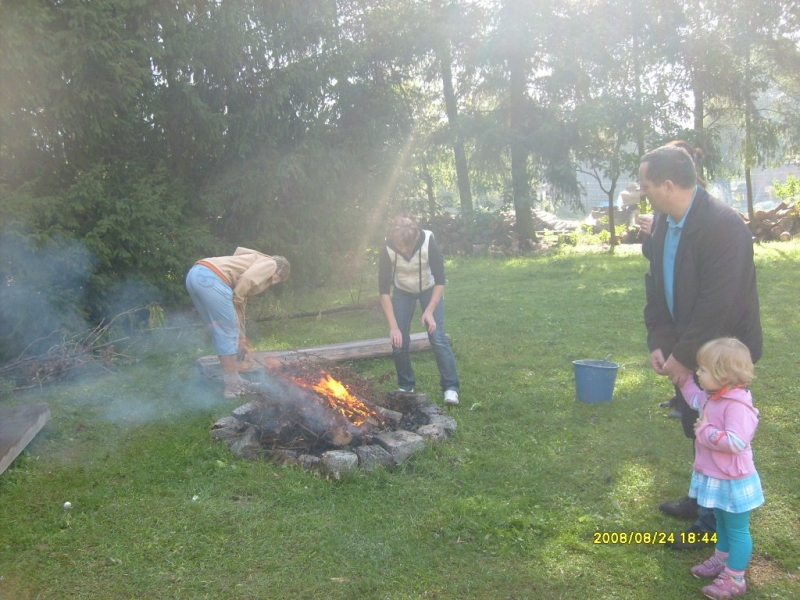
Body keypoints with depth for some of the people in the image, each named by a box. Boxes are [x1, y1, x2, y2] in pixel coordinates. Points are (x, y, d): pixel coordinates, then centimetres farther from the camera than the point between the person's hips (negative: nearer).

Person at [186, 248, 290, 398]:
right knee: (228, 332, 2)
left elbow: (240, 304, 37)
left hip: (195, 274, 9)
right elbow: (246, 279, -9)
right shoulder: (270, 263, 12)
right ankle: (233, 386, 11)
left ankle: (233, 380, 28)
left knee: (220, 332, 19)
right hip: (210, 278, -9)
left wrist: (241, 339, 41)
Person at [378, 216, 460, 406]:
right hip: (402, 291, 2)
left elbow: (440, 280, -21)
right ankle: (406, 386, 13)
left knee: (437, 337, -14)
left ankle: (451, 387, -5)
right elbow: (383, 290, -23)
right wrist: (393, 326, -28)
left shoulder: (428, 242, -33)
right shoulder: (388, 249, -29)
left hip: (430, 288, -1)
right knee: (399, 340, -5)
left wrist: (429, 311, -28)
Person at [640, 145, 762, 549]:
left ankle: (717, 519, 22)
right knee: (698, 429, 18)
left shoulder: (723, 225, -26)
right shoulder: (664, 222, -1)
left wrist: (684, 356, -21)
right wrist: (659, 343, -5)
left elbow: (719, 303, -27)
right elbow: (656, 285, 4)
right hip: (688, 348, 7)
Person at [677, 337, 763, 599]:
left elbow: (736, 442, -37)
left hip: (733, 481, -10)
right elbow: (697, 401, 26)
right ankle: (721, 561, 42)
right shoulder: (713, 398, 1)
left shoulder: (737, 405, -30)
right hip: (716, 478, 10)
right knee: (722, 523, 25)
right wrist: (684, 379, 23)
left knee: (737, 529, 5)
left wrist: (705, 431, -27)